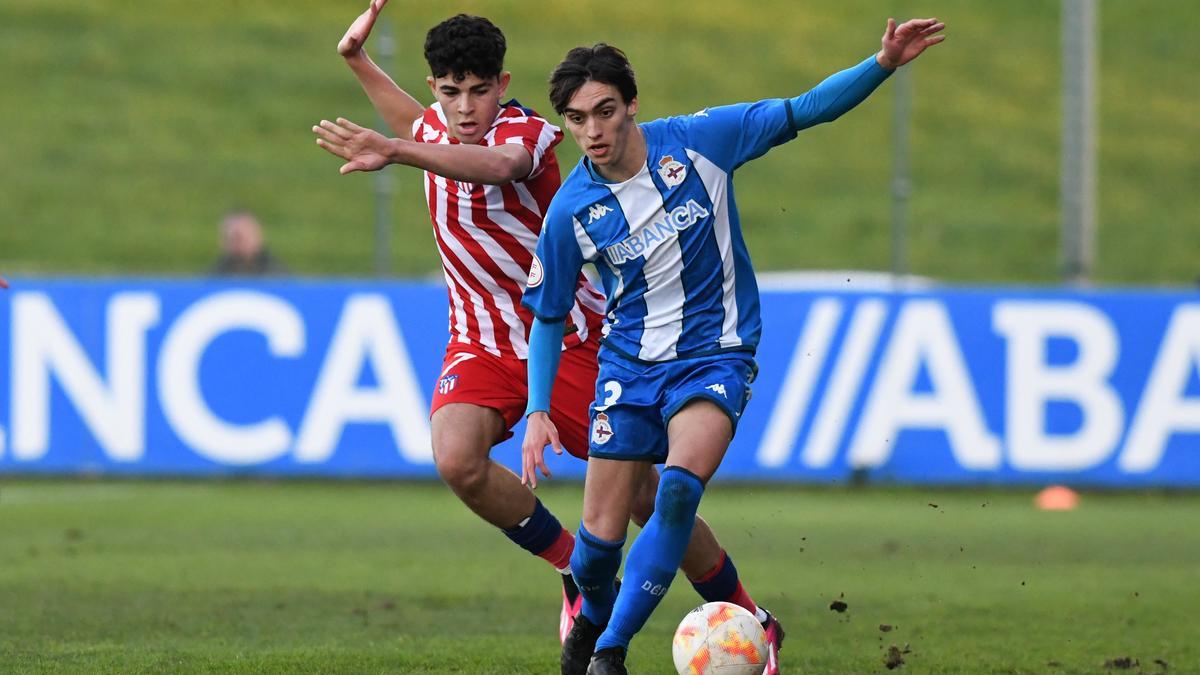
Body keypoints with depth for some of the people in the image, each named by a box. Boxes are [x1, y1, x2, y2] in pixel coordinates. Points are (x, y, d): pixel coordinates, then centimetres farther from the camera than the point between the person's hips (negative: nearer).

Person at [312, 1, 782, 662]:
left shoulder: (527, 133, -19)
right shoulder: (435, 129, 2)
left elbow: (498, 165, -46)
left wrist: (392, 152, -59)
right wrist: (357, 60, 23)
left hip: (569, 340, -5)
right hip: (480, 345, 5)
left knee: (645, 497, -2)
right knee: (457, 460, -26)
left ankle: (747, 619, 21)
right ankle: (577, 571, -2)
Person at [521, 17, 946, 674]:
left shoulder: (697, 140, -9)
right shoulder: (570, 212, -7)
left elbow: (804, 111, -3)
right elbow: (547, 316, 6)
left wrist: (882, 65, -16)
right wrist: (537, 411, -4)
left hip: (714, 355, -1)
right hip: (630, 363, 2)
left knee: (678, 489, -28)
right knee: (601, 535, -2)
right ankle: (592, 616, 35)